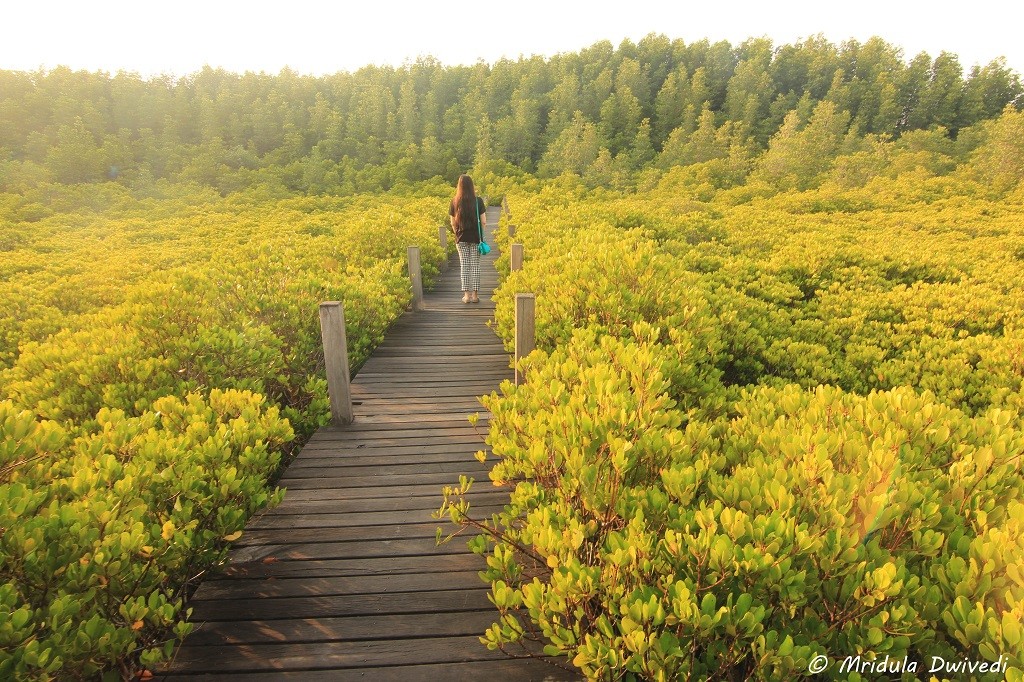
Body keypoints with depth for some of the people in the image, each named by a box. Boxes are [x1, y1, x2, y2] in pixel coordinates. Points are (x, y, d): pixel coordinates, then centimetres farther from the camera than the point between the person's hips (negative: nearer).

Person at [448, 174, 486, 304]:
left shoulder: (455, 202, -2)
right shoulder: (478, 201, -6)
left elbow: (452, 222, 1)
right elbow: (483, 222, -6)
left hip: (461, 238, 1)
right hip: (475, 237, -1)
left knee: (464, 265, 7)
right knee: (475, 265, 6)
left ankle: (466, 294, 6)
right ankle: (475, 294, 7)